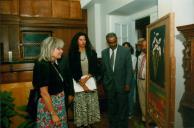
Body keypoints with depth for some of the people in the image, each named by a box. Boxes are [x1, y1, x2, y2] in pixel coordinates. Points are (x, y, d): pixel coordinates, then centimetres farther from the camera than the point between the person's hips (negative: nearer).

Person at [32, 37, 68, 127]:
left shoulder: (53, 63, 5)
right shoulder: (43, 65, -20)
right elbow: (44, 93, -22)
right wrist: (53, 114, -20)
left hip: (58, 104, 8)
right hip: (49, 105, -8)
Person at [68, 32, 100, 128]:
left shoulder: (92, 52, 6)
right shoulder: (72, 54, 0)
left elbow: (95, 68, 2)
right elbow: (72, 70, -4)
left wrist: (87, 77, -13)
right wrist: (82, 83, -10)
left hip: (90, 81, 2)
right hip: (78, 83, -2)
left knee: (92, 104, 4)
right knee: (81, 105, -1)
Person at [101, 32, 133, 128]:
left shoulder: (125, 51, -4)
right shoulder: (104, 52, 5)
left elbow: (129, 69, -5)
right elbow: (103, 69, 8)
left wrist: (127, 84, -9)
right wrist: (104, 83, 5)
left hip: (122, 85, -2)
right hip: (109, 85, 3)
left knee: (123, 109, 9)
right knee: (111, 109, 13)